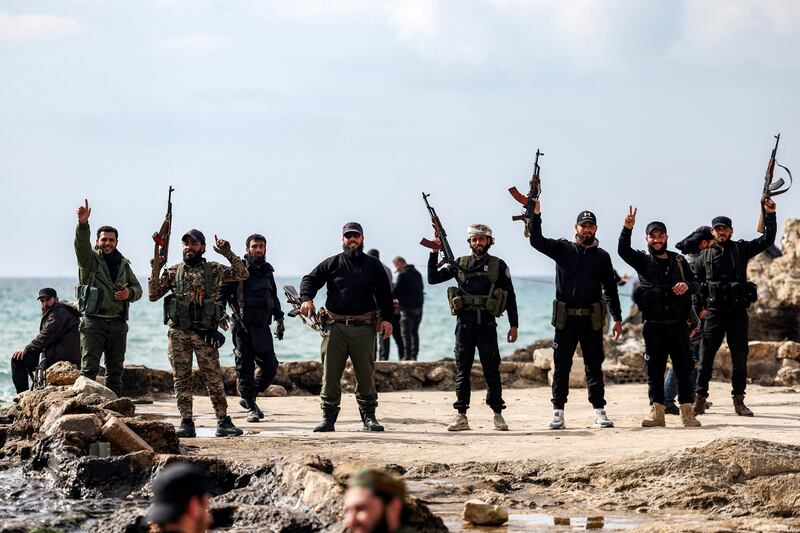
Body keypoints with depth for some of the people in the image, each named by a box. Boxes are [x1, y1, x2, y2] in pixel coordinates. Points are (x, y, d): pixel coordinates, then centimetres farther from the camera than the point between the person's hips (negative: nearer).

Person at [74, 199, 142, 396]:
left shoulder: (124, 264, 17)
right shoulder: (89, 259, 2)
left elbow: (138, 288, 19)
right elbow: (81, 243, -18)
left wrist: (129, 293, -6)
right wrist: (83, 223, -37)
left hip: (118, 323, 5)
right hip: (93, 321, -5)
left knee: (115, 369, 10)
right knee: (89, 368, -11)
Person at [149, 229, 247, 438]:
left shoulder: (213, 270, 7)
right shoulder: (173, 272, 9)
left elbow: (242, 274, 2)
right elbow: (154, 295, 6)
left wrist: (228, 254, -9)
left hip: (205, 332, -1)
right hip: (178, 332, 1)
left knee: (214, 378, -2)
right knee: (182, 379, 2)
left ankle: (223, 422, 1)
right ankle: (186, 423, 6)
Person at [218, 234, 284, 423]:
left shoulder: (267, 271, 15)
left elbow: (274, 297, 27)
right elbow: (222, 291, -10)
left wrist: (279, 318, 24)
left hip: (262, 327, 6)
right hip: (243, 327, -5)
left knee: (270, 367, 3)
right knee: (245, 368, -2)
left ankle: (249, 397, 22)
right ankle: (251, 407, 8)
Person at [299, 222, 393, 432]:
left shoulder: (373, 265, 12)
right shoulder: (332, 263, 10)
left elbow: (384, 293, 10)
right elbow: (310, 279, 7)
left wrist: (386, 318, -1)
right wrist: (306, 298, -12)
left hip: (364, 328, 0)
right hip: (335, 327, 0)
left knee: (366, 374, 2)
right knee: (330, 375, -1)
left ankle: (369, 417, 11)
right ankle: (328, 417, 4)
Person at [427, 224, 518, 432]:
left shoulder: (498, 265, 5)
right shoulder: (460, 264, 9)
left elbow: (510, 297, 6)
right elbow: (433, 278, 6)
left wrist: (514, 325, 1)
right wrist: (434, 253, -4)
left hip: (487, 324, -2)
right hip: (464, 323, 2)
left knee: (492, 370, -1)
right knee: (462, 370, 3)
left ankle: (498, 414, 6)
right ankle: (461, 416, 5)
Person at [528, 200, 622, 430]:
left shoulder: (602, 256, 9)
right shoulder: (562, 249, 5)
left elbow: (610, 289, 11)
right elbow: (536, 241, -8)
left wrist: (617, 318, 7)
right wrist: (536, 214, -18)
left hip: (592, 320, 1)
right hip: (566, 318, -1)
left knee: (594, 367, 4)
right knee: (561, 367, 2)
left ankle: (599, 411, 7)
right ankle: (558, 413, 6)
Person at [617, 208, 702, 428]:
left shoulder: (679, 261, 12)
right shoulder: (643, 261, 6)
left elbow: (696, 283, 12)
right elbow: (623, 251, -11)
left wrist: (687, 285, -12)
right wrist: (627, 228, -27)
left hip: (677, 324, 1)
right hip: (653, 325, -1)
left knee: (683, 368, 0)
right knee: (654, 369, 2)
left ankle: (687, 412, 3)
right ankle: (657, 412, 6)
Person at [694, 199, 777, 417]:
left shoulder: (741, 249, 6)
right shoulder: (706, 256, 7)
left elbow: (767, 240, -1)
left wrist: (769, 215, -10)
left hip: (738, 313, 0)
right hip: (714, 314, 0)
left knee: (740, 358, 4)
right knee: (705, 358, -2)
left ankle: (739, 401, 11)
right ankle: (700, 400, 4)